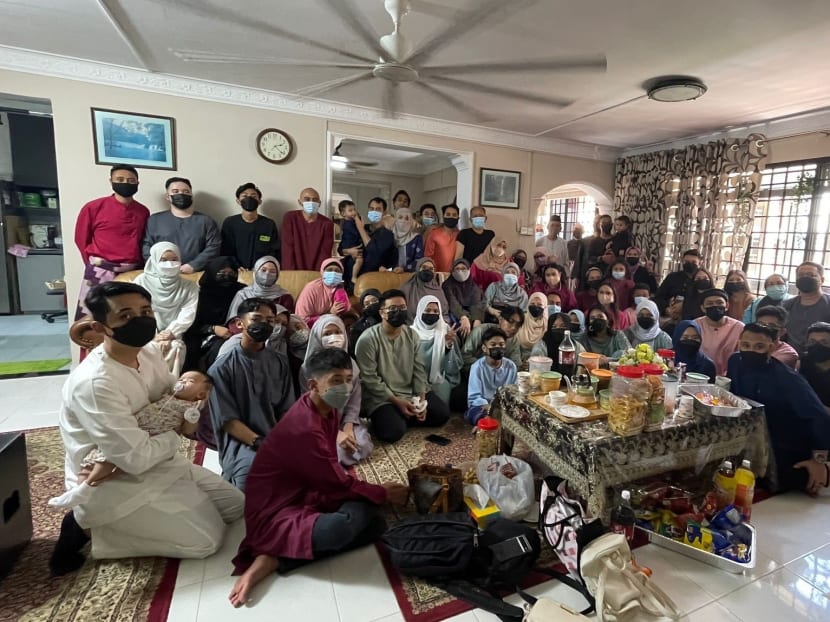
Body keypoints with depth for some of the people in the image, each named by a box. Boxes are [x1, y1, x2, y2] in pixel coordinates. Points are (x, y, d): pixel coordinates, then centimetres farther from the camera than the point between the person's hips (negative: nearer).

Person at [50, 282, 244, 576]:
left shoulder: (149, 355, -4)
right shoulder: (93, 383, -29)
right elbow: (136, 458, -28)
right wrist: (179, 431, -11)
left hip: (157, 463, 8)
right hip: (111, 487, -8)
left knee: (235, 504, 9)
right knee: (206, 539, -8)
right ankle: (87, 527, 3)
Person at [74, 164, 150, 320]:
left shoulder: (143, 211, 8)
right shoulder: (94, 207, -2)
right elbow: (81, 238, 6)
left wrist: (138, 265, 8)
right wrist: (95, 263, 8)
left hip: (133, 271, 3)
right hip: (101, 271, -3)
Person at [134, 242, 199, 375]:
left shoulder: (189, 286, 7)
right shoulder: (142, 281, 6)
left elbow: (187, 316, -3)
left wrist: (168, 334, -16)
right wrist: (154, 337, -13)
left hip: (173, 337, 0)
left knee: (175, 348, -31)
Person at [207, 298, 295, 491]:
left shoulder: (280, 363, 12)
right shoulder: (222, 368, 2)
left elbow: (287, 411, 8)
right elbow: (227, 420, -4)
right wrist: (260, 443, -17)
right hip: (240, 442, -3)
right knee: (253, 471, -36)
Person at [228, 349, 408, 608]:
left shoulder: (328, 408, 0)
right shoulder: (304, 428, -28)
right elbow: (338, 484, -19)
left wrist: (375, 490, -2)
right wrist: (384, 493, -5)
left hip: (310, 493, 9)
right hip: (276, 511, -9)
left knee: (373, 522, -10)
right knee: (343, 526, -36)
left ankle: (277, 556, -5)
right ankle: (269, 558, -7)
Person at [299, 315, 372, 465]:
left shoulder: (351, 364, 1)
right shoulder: (308, 368, -11)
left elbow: (354, 401, 3)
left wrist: (348, 426, -15)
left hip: (345, 421, 4)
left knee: (363, 446, -21)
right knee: (338, 452, -28)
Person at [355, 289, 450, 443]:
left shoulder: (412, 335, 0)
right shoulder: (368, 339, -17)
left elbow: (419, 370, 3)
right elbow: (369, 379, -17)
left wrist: (421, 399, -10)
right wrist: (397, 401, -18)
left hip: (411, 392, 6)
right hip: (381, 397, -5)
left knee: (442, 413, -4)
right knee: (393, 432, -27)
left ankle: (403, 419, 7)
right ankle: (384, 419, 6)